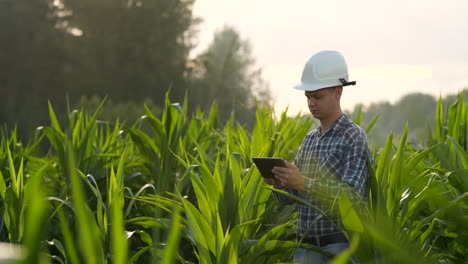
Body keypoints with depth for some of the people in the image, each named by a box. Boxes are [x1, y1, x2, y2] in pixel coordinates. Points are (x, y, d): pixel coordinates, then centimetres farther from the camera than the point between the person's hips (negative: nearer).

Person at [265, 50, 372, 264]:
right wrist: (278, 184, -7)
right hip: (305, 246, 7)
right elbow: (289, 197, 15)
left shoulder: (355, 138, -7)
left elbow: (351, 195, -18)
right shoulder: (309, 140, 14)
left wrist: (304, 183, -28)